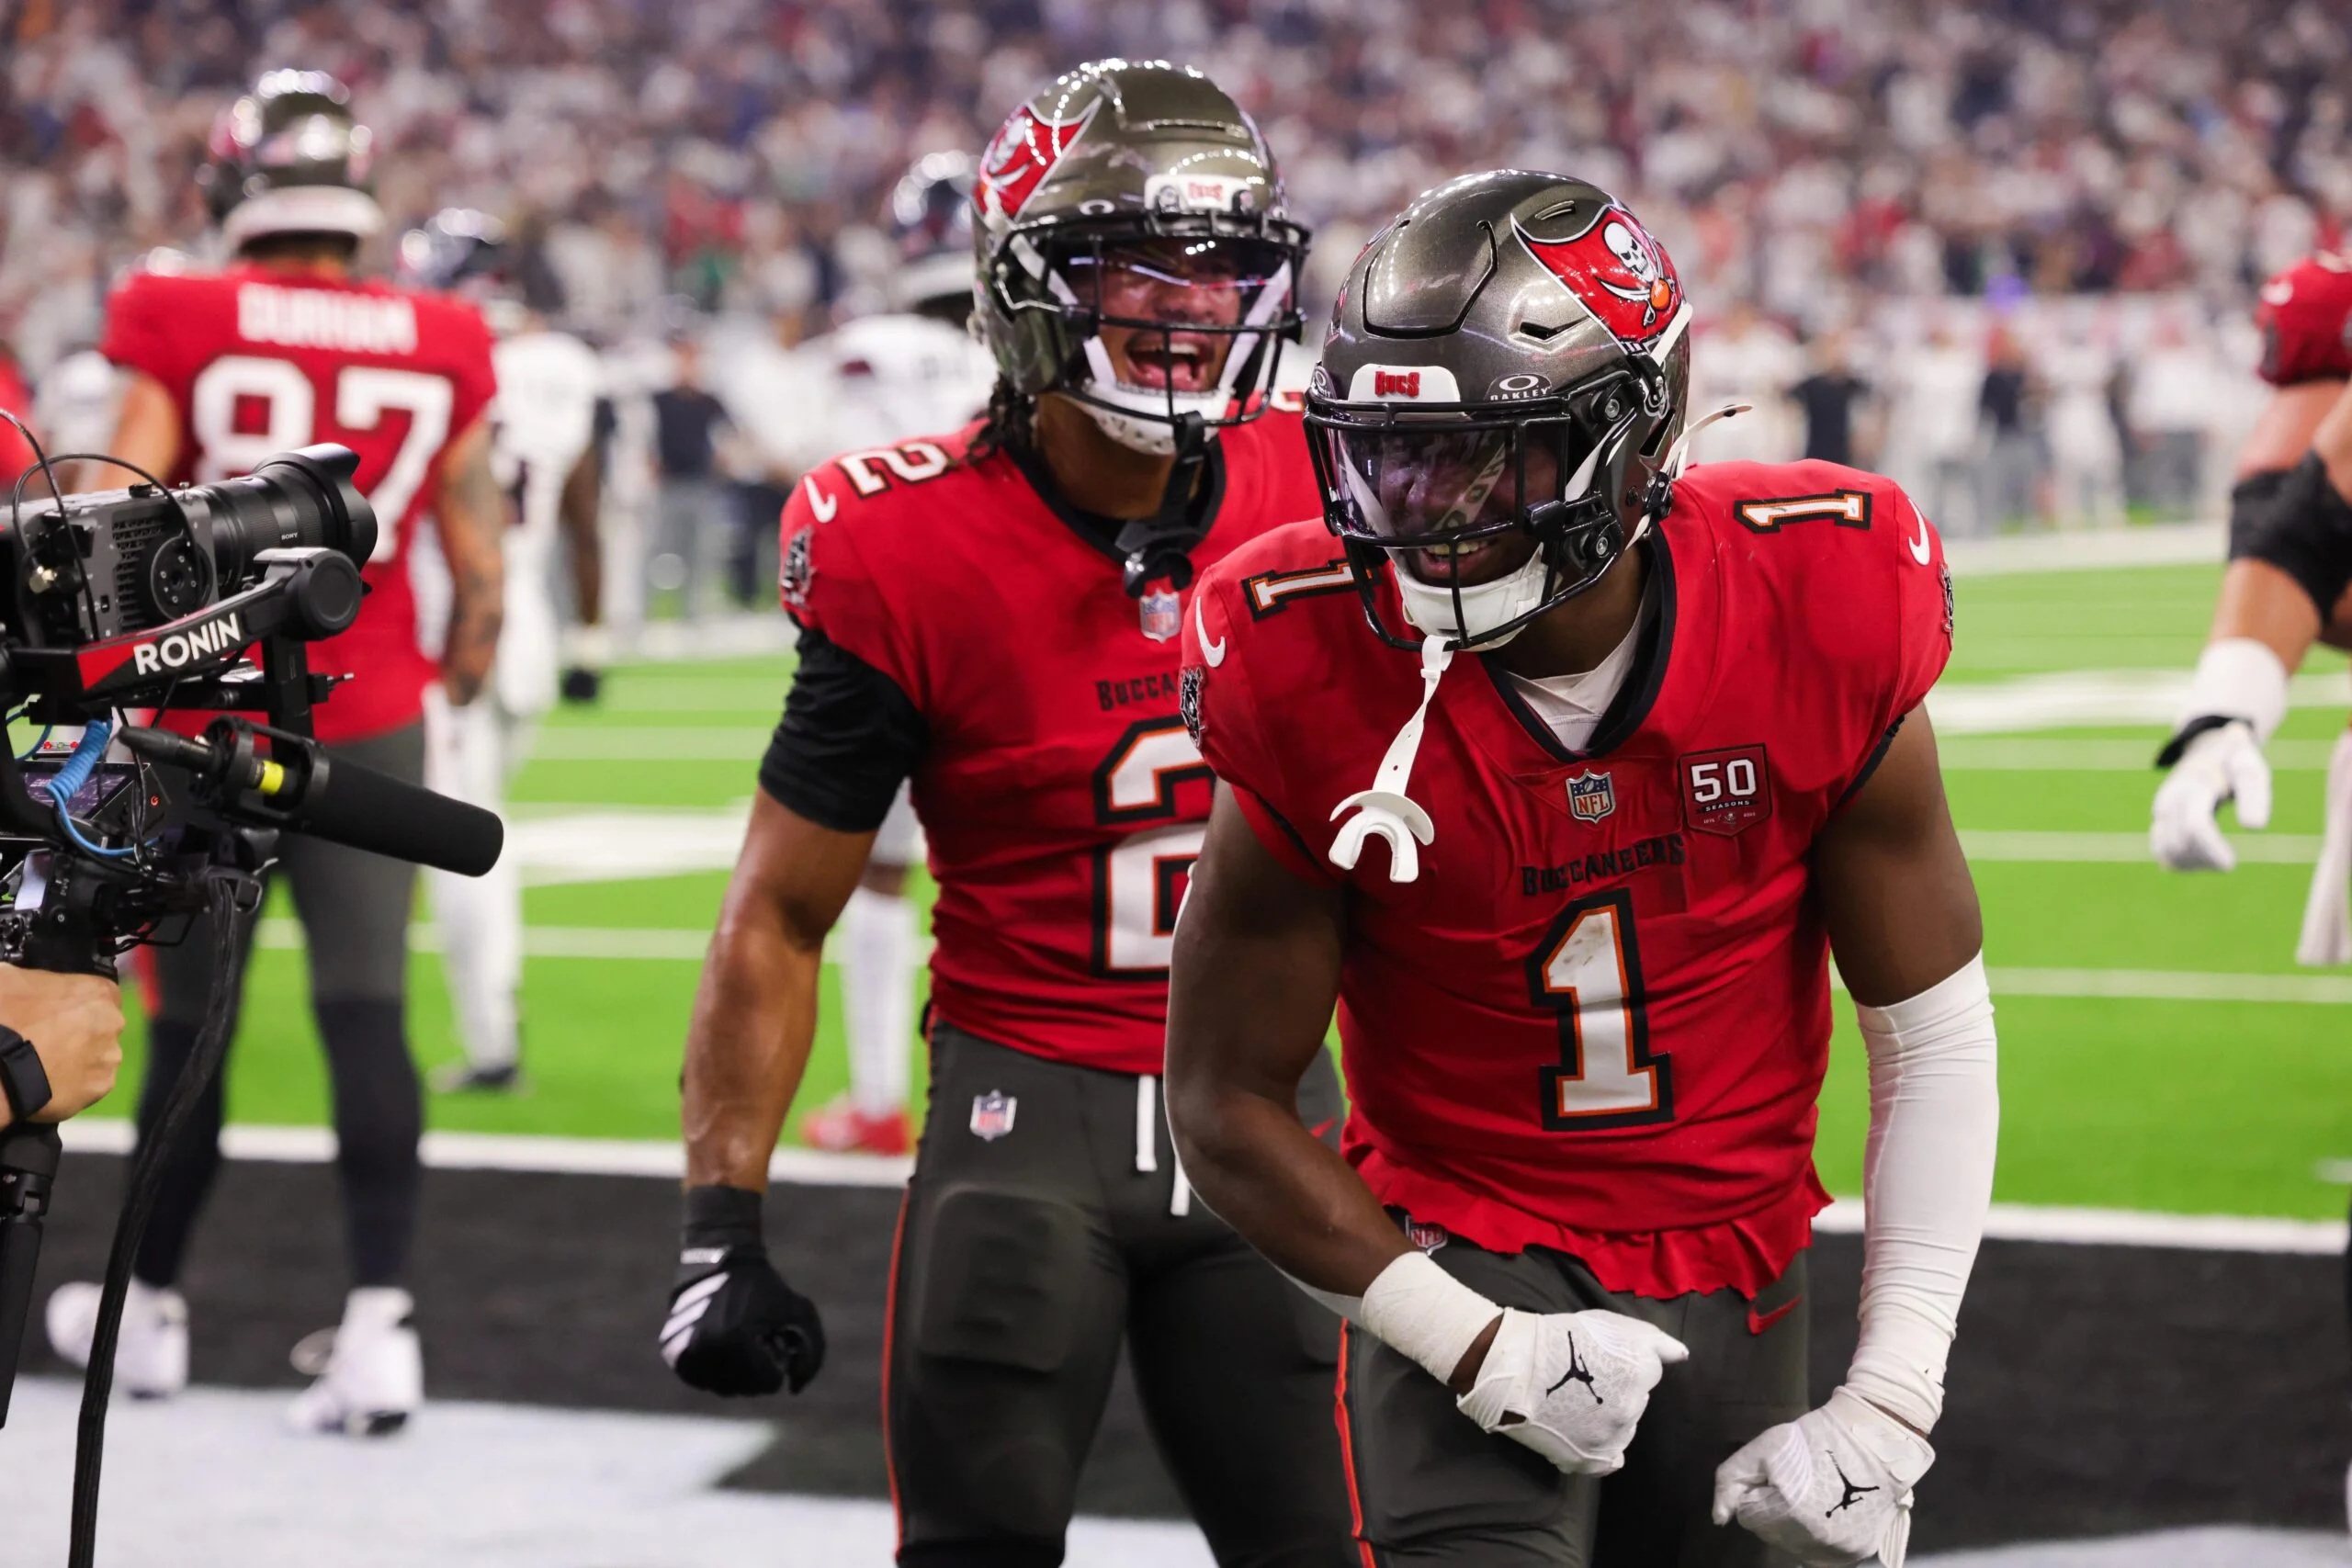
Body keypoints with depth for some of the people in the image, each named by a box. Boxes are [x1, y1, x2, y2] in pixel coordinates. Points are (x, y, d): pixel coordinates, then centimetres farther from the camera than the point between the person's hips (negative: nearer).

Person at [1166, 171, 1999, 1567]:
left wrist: (1889, 1411, -8)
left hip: (1736, 1280, 2)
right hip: (1467, 1274, -2)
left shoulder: (1817, 621, -14)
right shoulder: (1316, 685, -16)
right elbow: (1229, 1103, -6)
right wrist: (1477, 1350, -16)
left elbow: (1935, 1037, -4)